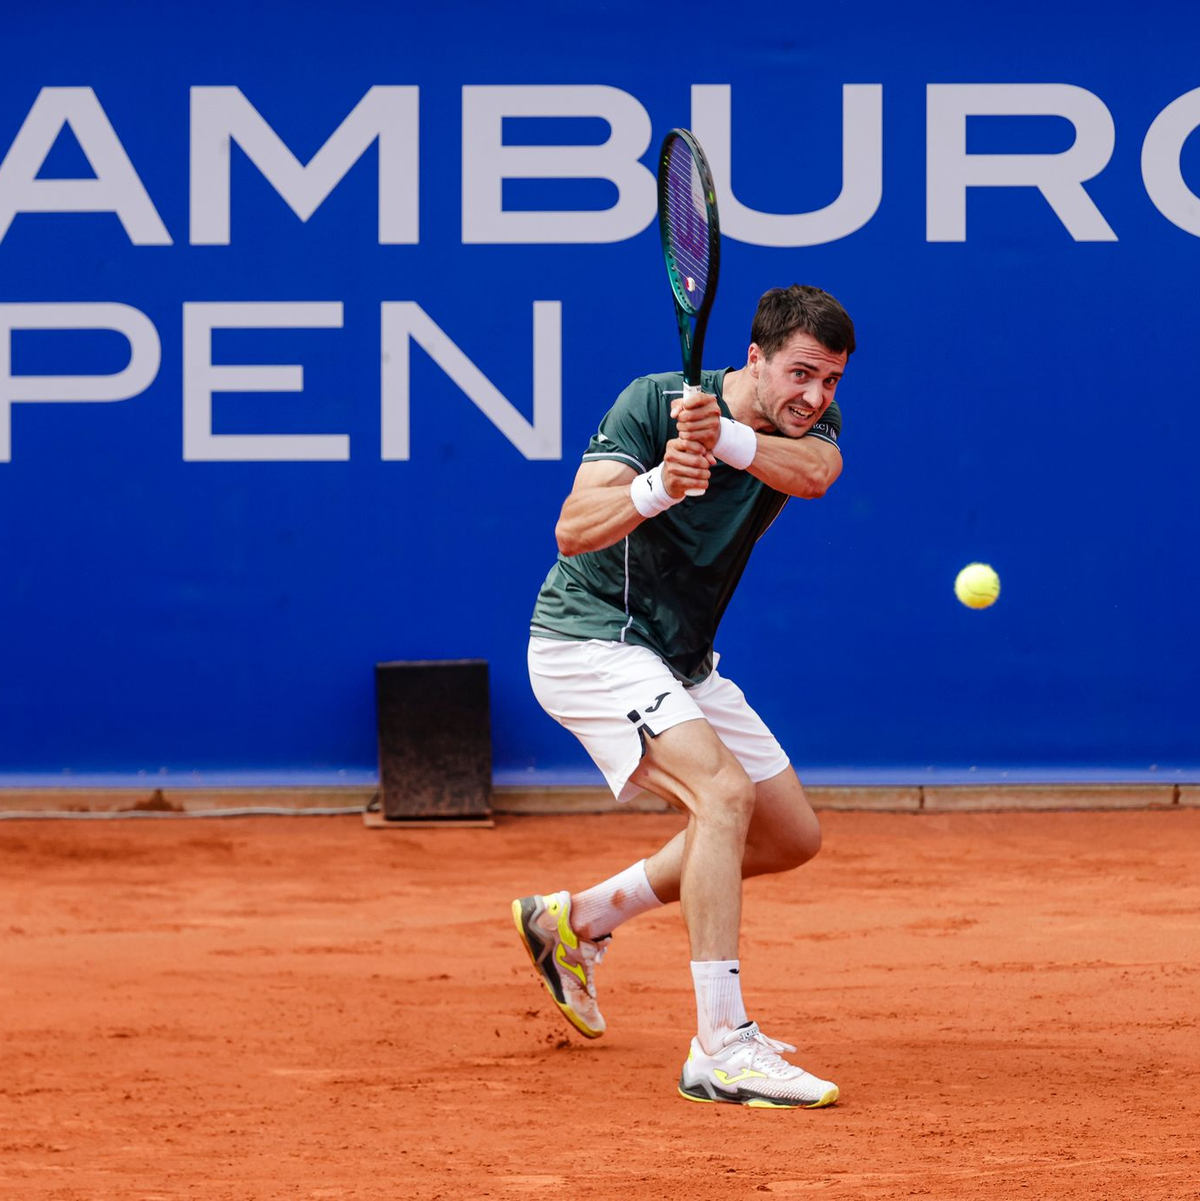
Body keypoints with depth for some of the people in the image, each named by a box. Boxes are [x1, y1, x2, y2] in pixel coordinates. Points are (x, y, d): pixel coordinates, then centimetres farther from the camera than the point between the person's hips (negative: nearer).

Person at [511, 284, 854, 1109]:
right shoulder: (651, 403, -18)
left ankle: (575, 921, 25)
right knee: (723, 791, -28)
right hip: (590, 641, -8)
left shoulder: (808, 426, -3)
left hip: (681, 662, 8)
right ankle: (720, 1048, -32)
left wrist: (725, 439, -49)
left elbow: (815, 473, -29)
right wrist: (655, 488, -47)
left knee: (792, 836, 12)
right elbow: (574, 531, -27)